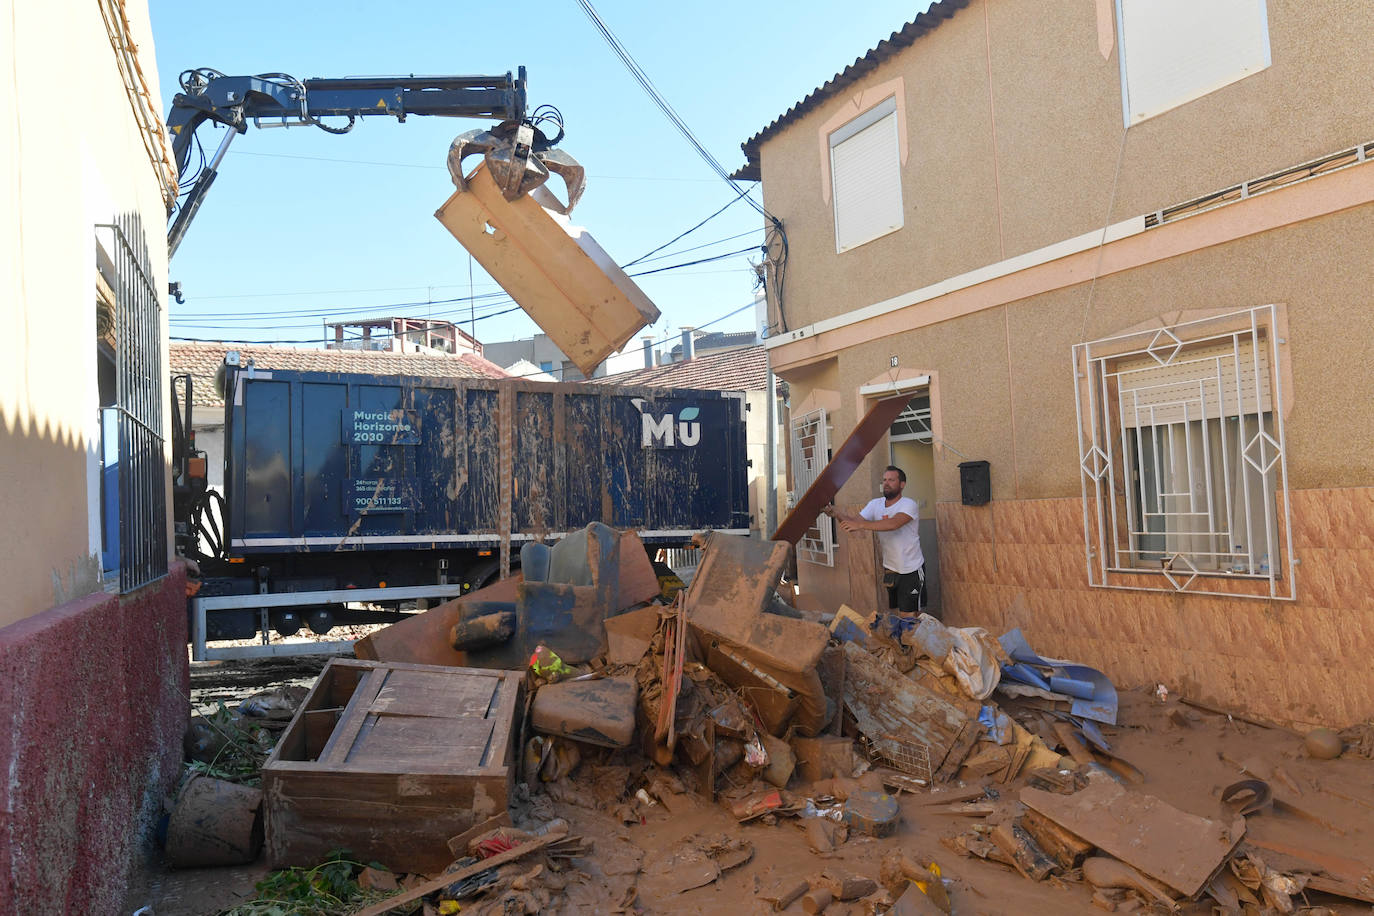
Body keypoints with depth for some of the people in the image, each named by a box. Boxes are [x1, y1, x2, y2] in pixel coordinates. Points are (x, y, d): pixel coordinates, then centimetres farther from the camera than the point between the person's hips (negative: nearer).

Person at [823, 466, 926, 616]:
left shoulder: (909, 505, -18)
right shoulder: (875, 504, 2)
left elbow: (893, 523, -36)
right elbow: (855, 520, -7)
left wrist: (860, 525, -44)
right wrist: (837, 514, -28)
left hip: (911, 570, -6)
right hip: (889, 568, 6)